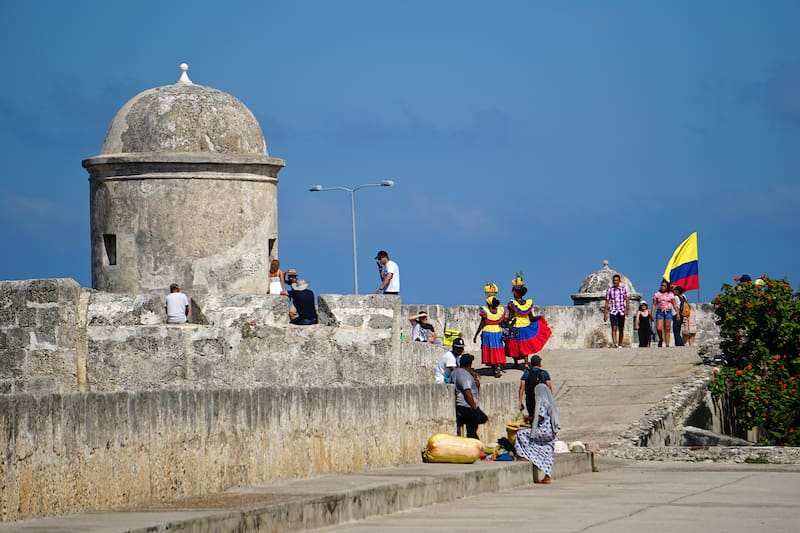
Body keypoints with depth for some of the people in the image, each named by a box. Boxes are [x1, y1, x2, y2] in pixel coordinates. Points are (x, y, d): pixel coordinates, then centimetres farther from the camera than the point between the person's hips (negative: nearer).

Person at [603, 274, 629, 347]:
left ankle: (620, 345, 18)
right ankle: (615, 344, -30)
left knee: (621, 329, 7)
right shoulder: (609, 290, 5)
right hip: (613, 312, -1)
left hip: (621, 312, 1)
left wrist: (626, 309, -16)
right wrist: (605, 314, 4)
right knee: (614, 328, -17)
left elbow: (626, 300, 0)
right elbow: (607, 302, 7)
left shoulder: (623, 289, 6)